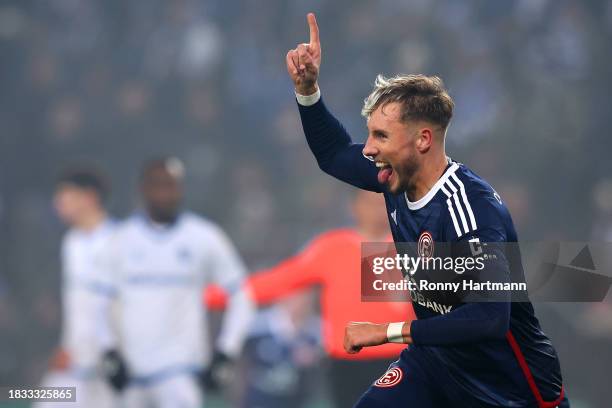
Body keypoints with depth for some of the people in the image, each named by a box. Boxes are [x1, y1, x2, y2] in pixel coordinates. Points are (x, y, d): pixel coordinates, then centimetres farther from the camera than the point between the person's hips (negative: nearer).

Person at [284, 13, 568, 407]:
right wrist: (307, 88, 2)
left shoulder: (468, 206, -27)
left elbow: (488, 318, -35)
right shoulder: (398, 177, -3)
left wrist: (387, 331, -30)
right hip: (436, 360, 6)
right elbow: (335, 155, 19)